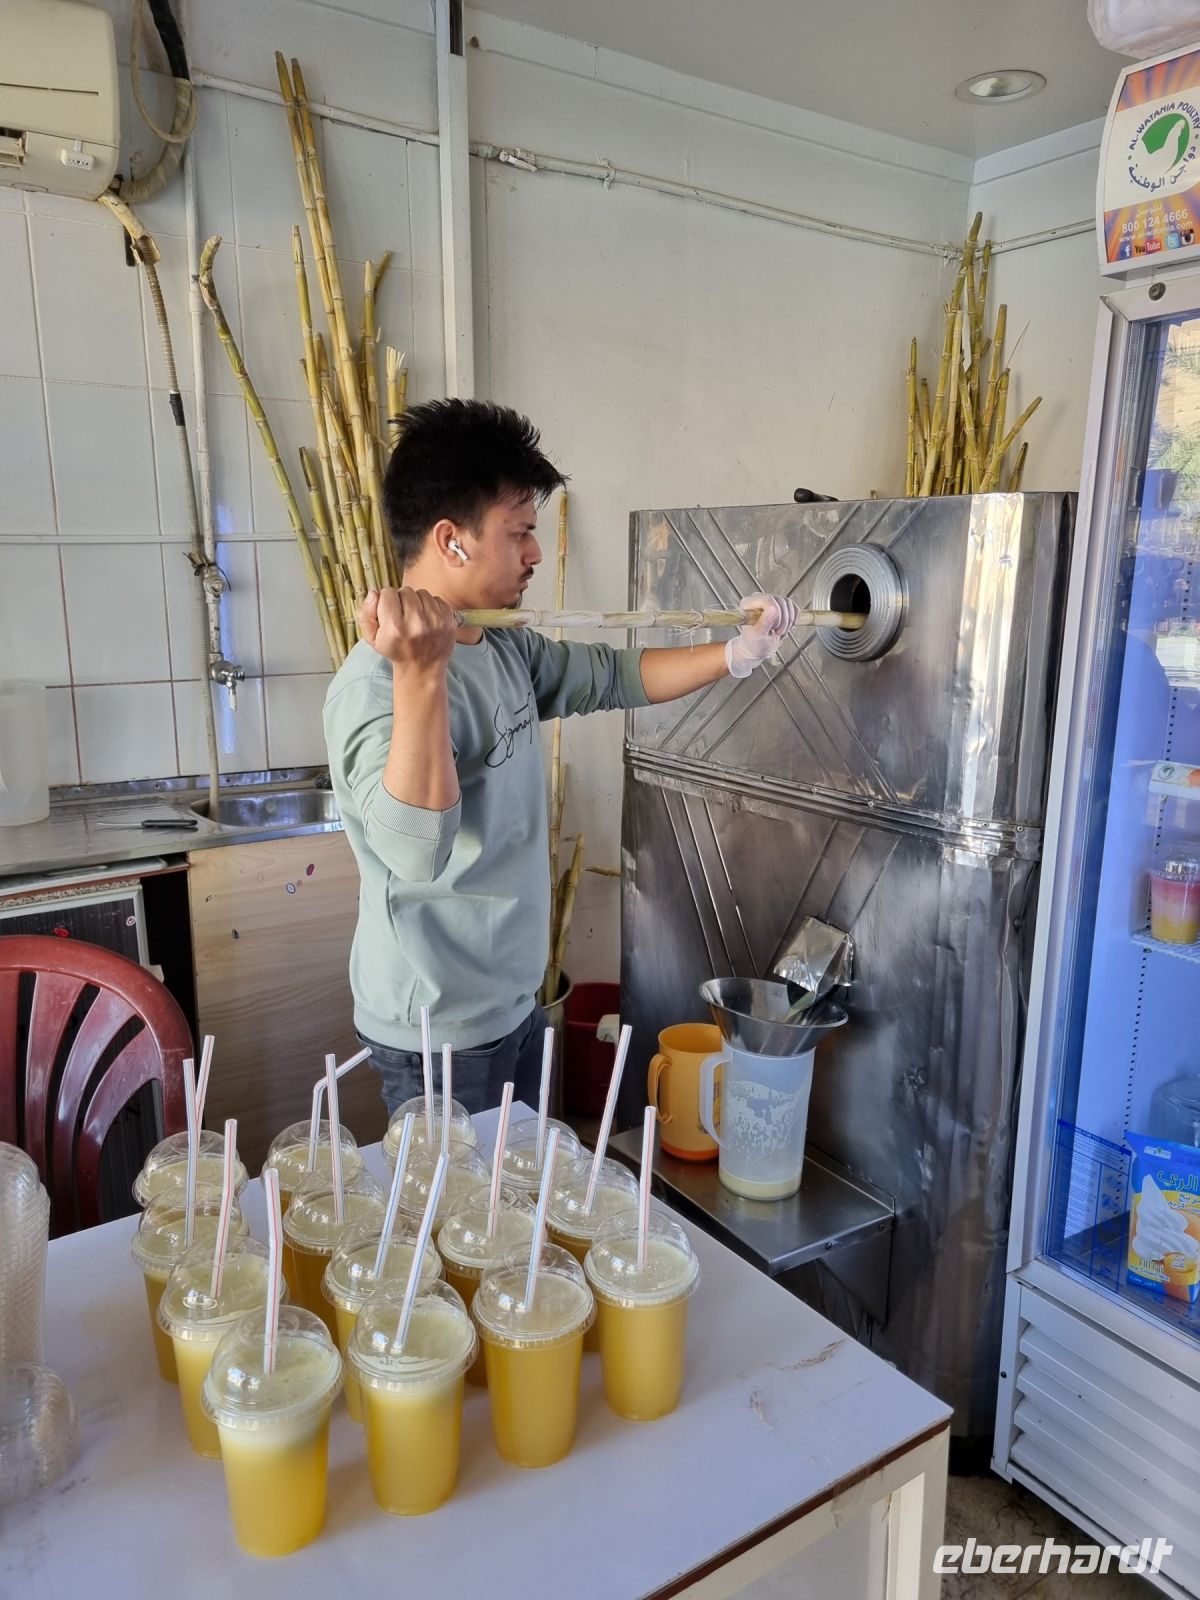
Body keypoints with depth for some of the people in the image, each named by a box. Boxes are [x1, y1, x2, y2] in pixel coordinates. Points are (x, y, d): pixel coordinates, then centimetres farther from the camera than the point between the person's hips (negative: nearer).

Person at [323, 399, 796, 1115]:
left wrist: (737, 653, 4)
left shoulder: (505, 647, 2)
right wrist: (421, 675, -47)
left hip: (515, 1001, 9)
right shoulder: (377, 682, -26)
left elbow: (614, 676, 14)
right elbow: (416, 849, -38)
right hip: (440, 1033, -8)